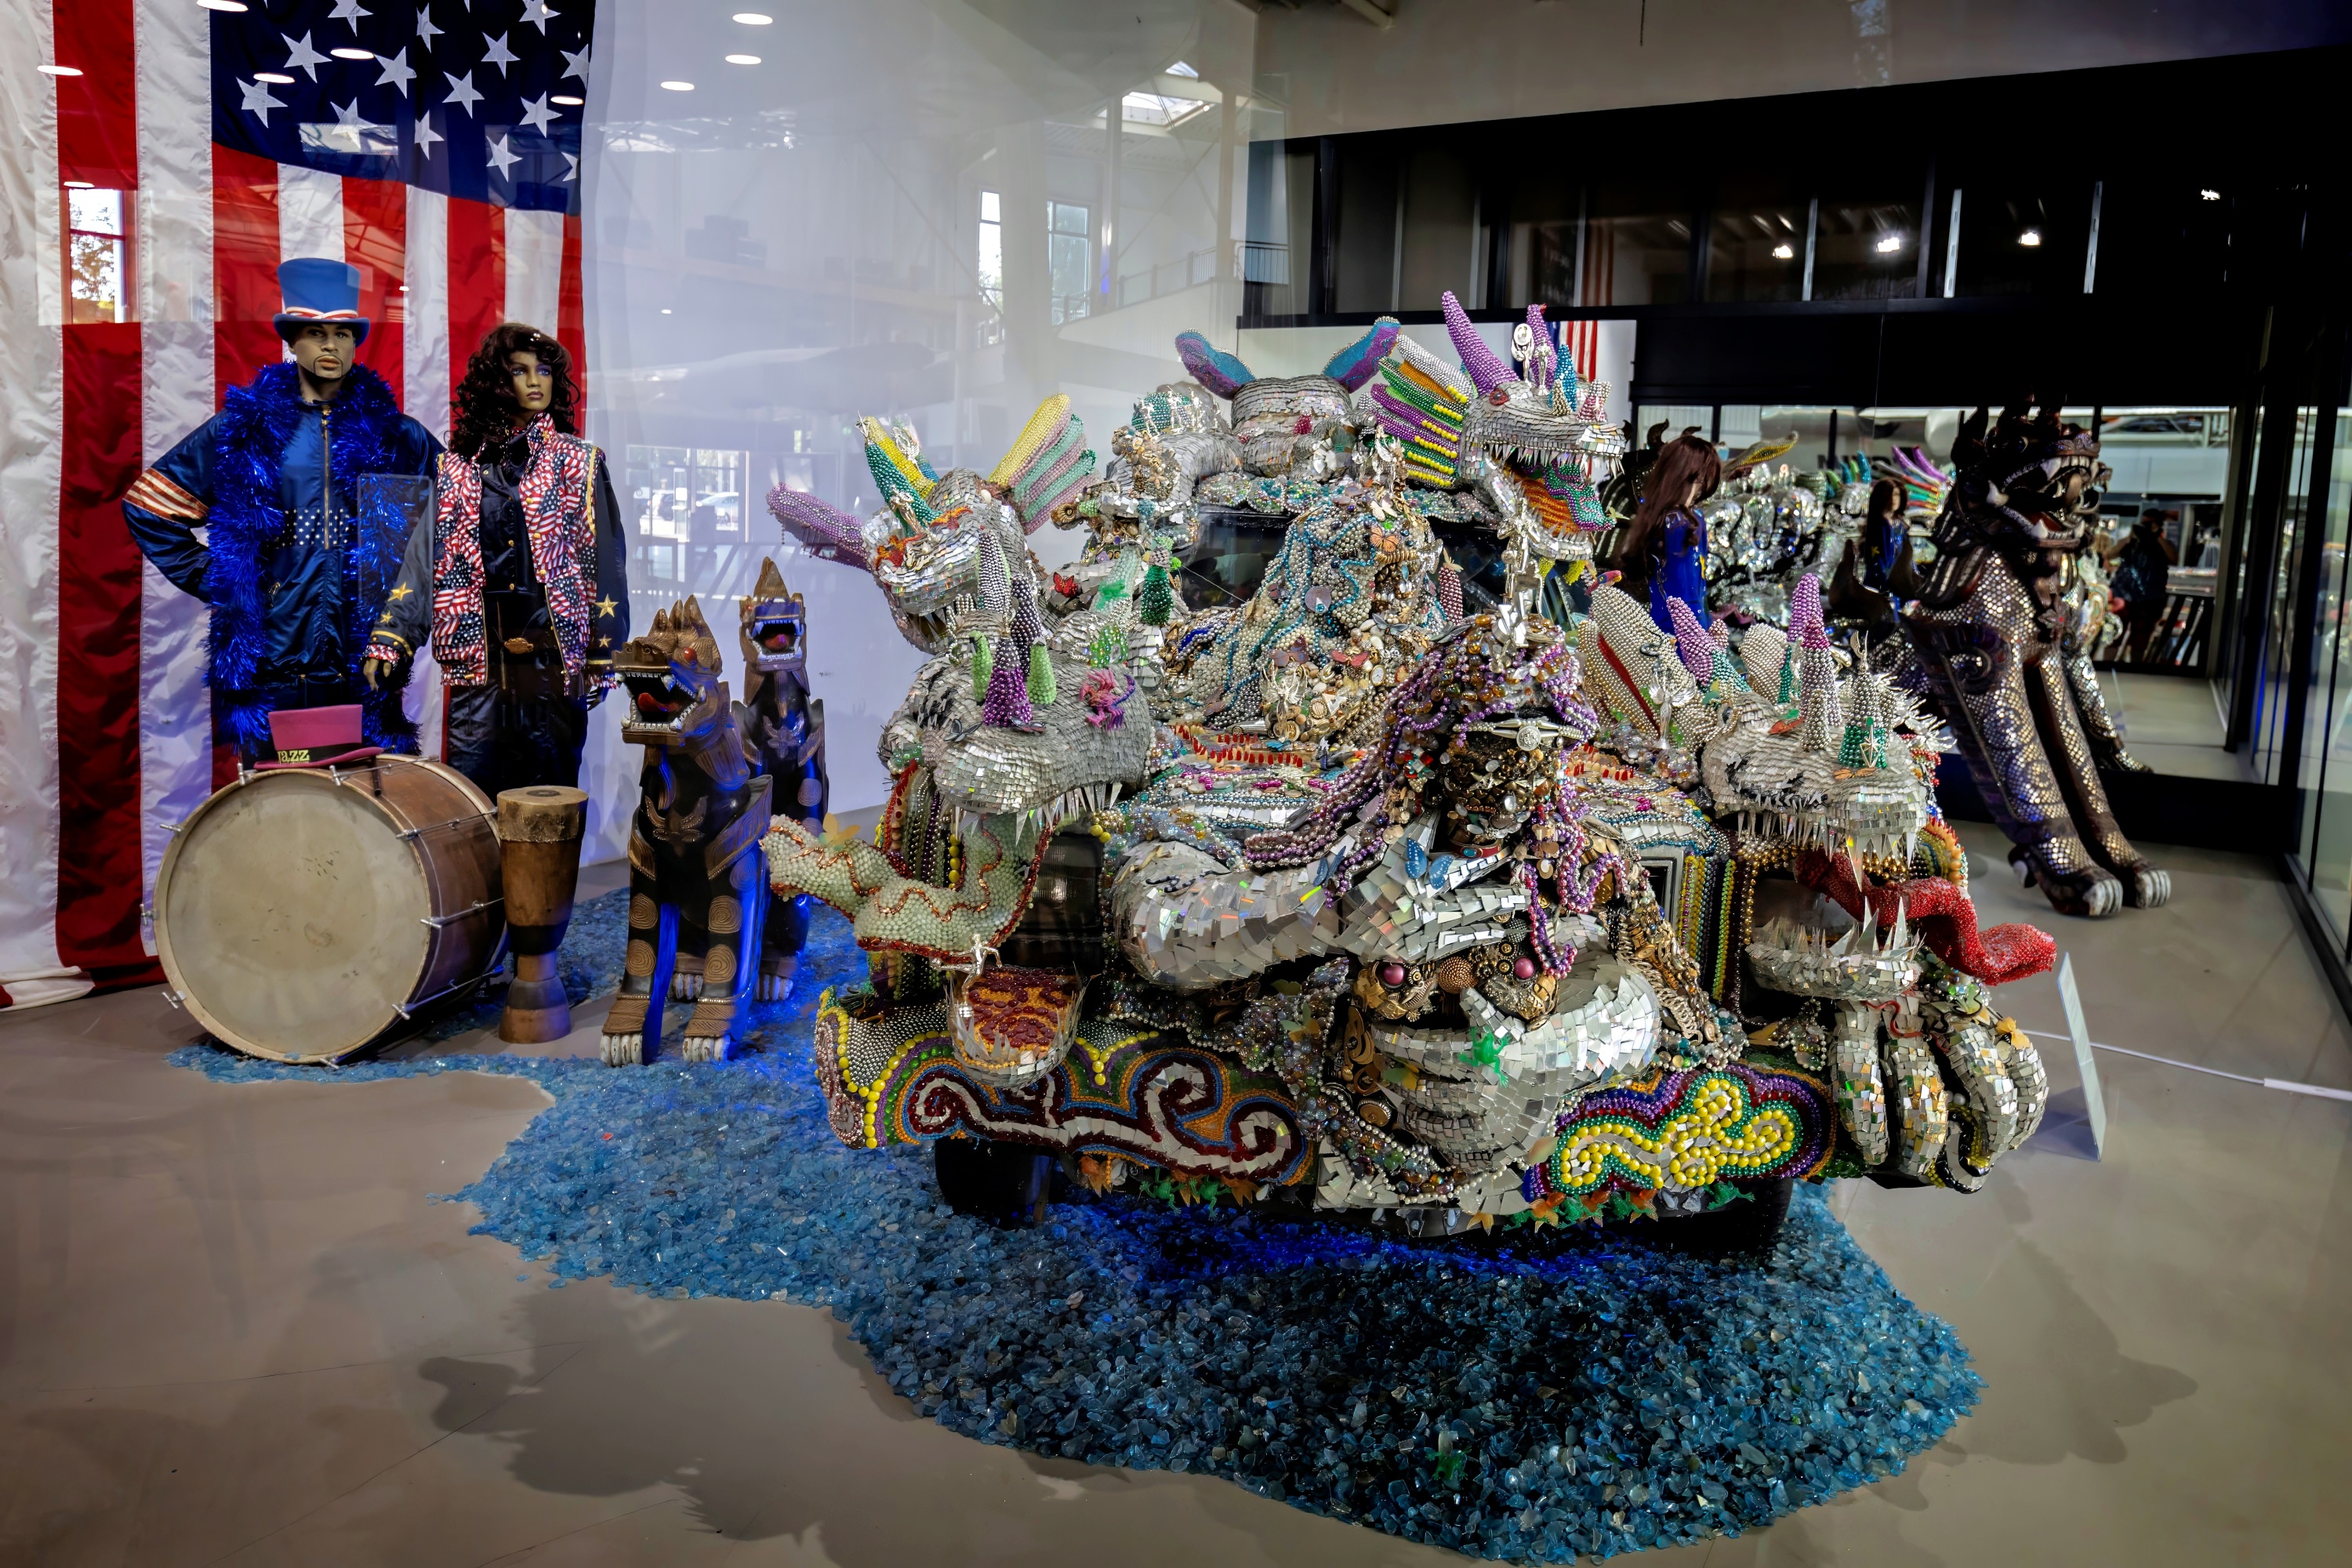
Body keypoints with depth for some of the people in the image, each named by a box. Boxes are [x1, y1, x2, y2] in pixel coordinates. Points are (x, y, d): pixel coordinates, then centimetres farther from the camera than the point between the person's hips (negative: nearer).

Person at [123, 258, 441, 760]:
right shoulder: (245, 426, 6)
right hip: (273, 658, 0)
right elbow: (147, 503, 12)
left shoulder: (387, 429, 7)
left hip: (365, 662, 0)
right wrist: (212, 579, 5)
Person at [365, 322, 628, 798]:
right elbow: (424, 558, 7)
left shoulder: (579, 464, 5)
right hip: (478, 658, 2)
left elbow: (605, 562, 2)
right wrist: (389, 642, -4)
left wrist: (601, 659, -3)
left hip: (552, 657, -2)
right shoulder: (458, 469, 11)